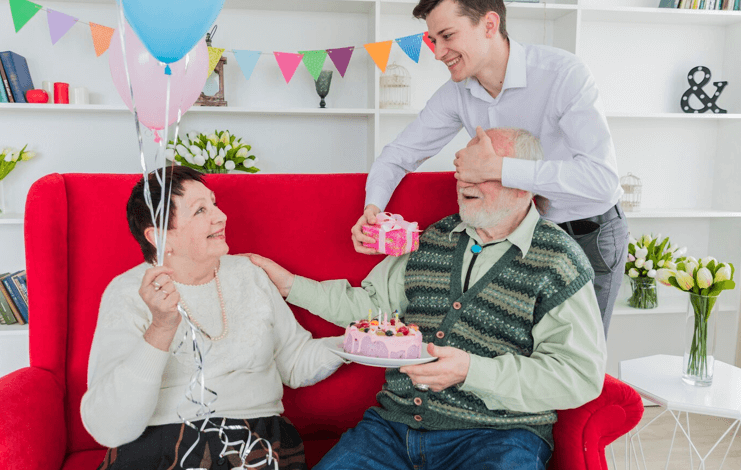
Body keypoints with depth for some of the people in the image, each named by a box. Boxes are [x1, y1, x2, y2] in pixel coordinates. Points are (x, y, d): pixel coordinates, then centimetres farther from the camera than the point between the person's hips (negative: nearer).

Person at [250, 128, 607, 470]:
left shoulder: (558, 261, -3)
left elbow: (581, 375, -10)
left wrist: (470, 371, -20)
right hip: (393, 423, 4)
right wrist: (290, 285, 18)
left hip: (497, 435, -3)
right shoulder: (434, 239, 13)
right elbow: (371, 304, 23)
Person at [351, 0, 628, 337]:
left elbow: (601, 177, -34)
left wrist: (497, 168, -37)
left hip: (590, 236, -4)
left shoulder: (563, 72, -24)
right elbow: (398, 155, 1)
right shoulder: (456, 94, -6)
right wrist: (372, 208, -20)